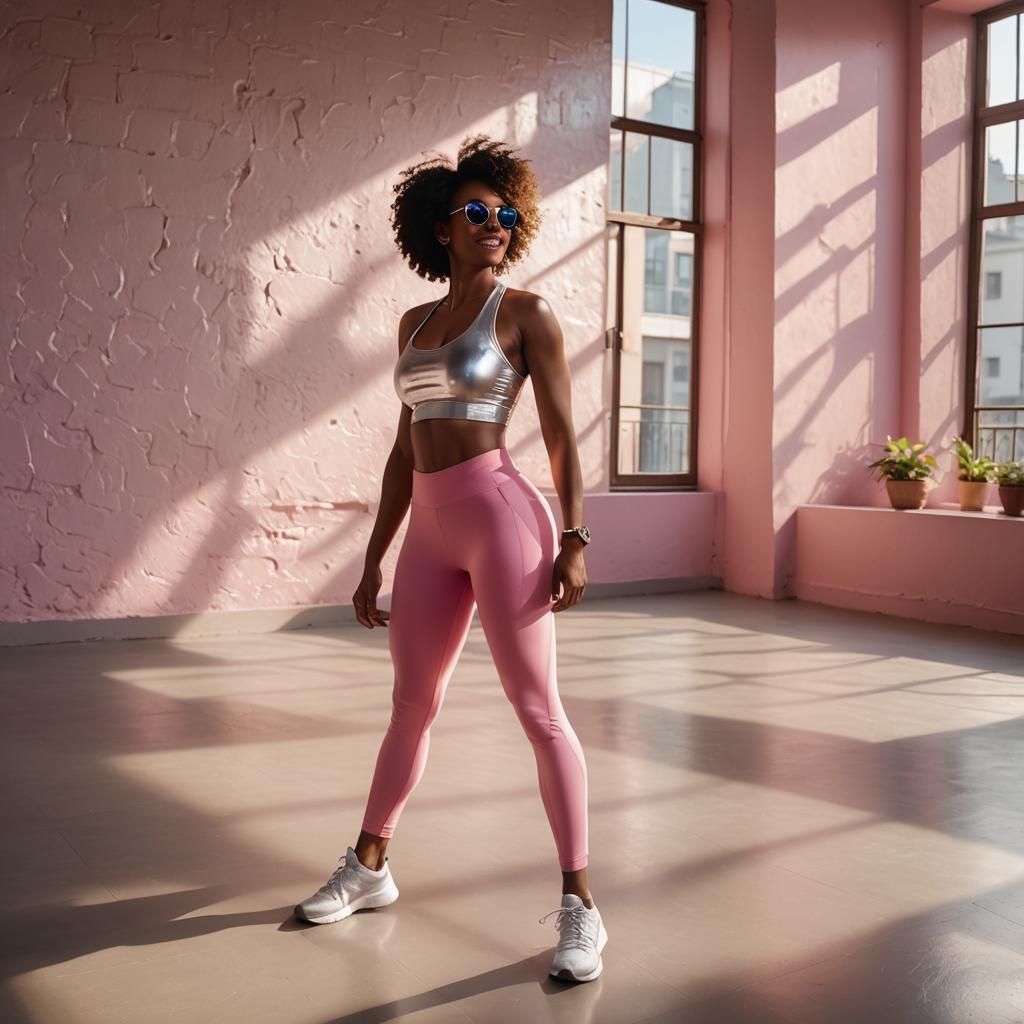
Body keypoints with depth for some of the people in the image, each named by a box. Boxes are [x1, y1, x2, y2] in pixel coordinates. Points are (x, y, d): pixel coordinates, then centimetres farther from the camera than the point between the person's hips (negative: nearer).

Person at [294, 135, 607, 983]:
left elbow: (563, 437, -4)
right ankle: (368, 868, 33)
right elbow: (407, 449, 17)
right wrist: (375, 558, 16)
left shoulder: (526, 313, 0)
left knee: (538, 710, -5)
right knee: (411, 705, 17)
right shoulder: (416, 324, 16)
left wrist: (573, 540, -13)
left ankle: (580, 906, 2)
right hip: (431, 531, 6)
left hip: (501, 516, -6)